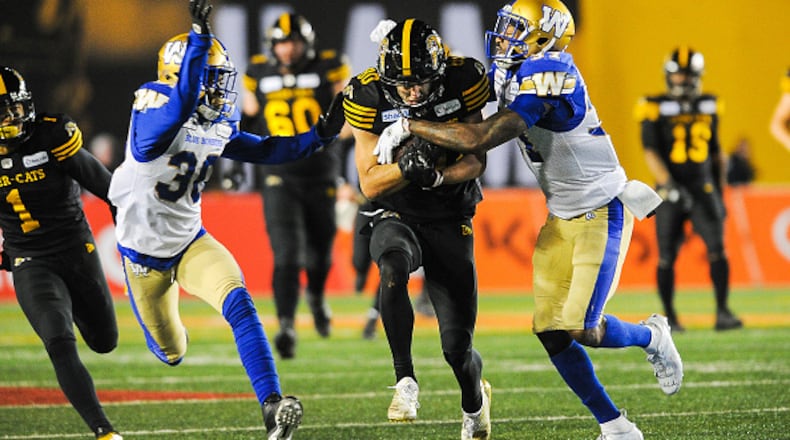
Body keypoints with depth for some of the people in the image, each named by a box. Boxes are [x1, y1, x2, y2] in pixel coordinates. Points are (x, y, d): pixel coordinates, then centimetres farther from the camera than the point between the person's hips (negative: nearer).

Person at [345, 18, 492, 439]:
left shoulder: (464, 81, -14)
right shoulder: (368, 97, -14)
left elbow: (477, 160, -6)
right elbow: (370, 183, -11)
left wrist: (440, 175, -27)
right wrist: (407, 167, -31)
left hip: (450, 221, 0)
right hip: (396, 217, 0)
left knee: (457, 345, -1)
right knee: (393, 269, -38)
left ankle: (474, 403, 34)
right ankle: (405, 381, -26)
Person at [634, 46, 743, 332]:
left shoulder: (709, 107, 9)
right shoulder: (656, 109, -4)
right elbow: (650, 153, -10)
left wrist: (719, 193, 16)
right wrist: (668, 186, -22)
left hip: (703, 190, 2)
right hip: (671, 191, -2)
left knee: (717, 250, -12)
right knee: (667, 257, 2)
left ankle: (722, 313, -10)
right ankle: (669, 316, 16)